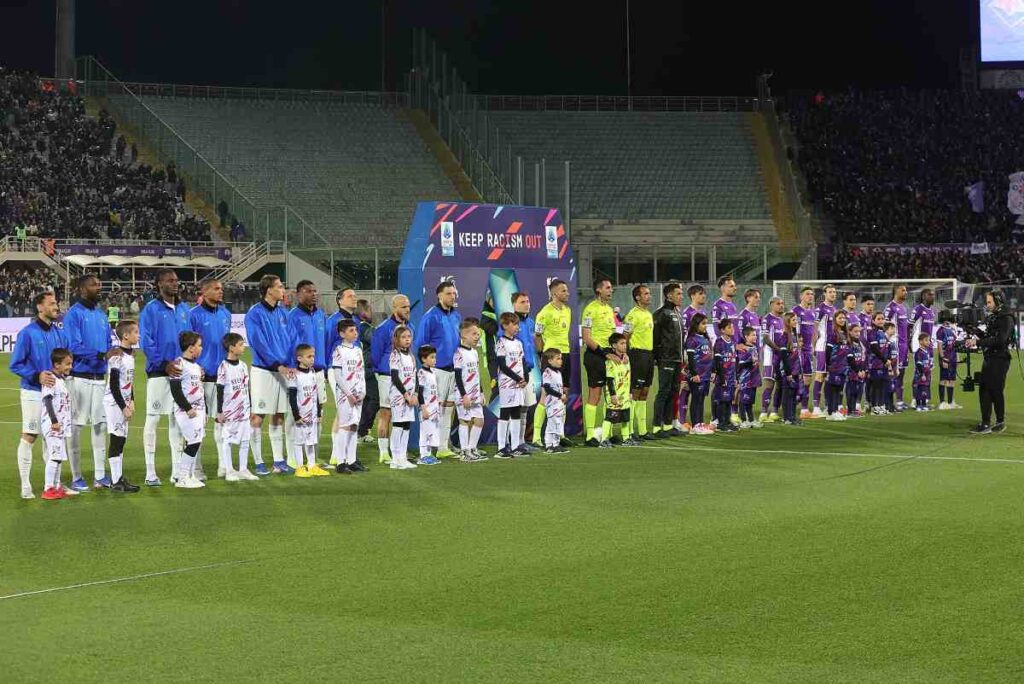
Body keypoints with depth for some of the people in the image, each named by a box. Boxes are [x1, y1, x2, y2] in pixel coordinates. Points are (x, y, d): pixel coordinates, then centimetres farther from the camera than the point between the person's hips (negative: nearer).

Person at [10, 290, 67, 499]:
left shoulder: (59, 333, 7)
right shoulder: (27, 334, -10)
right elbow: (15, 364, -9)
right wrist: (37, 376, -20)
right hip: (34, 393, -6)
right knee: (29, 437, -2)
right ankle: (25, 486, 4)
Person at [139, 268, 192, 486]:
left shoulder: (184, 309, 12)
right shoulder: (151, 310, -6)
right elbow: (146, 342, -10)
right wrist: (164, 364, -16)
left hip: (181, 372, 6)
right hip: (158, 373, -6)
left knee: (177, 420, 10)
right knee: (153, 419, -3)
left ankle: (177, 470, 17)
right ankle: (150, 472, 1)